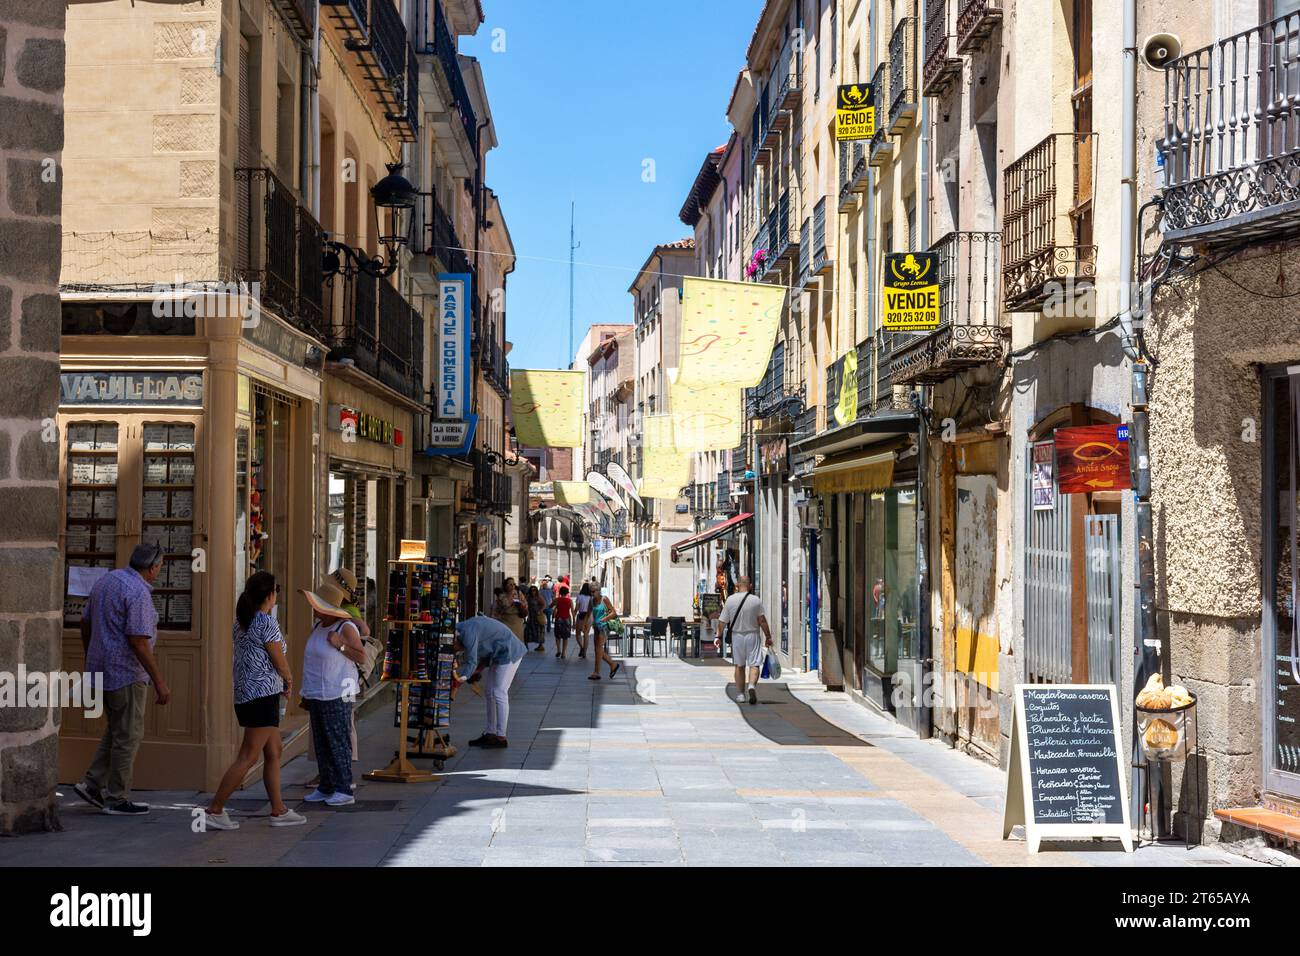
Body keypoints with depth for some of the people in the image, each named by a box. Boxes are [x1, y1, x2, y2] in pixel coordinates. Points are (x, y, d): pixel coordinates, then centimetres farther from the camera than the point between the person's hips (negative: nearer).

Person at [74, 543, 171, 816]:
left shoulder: (106, 581, 9)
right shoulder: (138, 593, -20)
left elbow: (86, 623, 16)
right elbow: (138, 642, -24)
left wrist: (91, 661, 27)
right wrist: (159, 682, -21)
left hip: (102, 669, 9)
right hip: (126, 672, -9)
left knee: (116, 729, 20)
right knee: (128, 735, 1)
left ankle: (93, 783, 14)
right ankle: (117, 799, 7)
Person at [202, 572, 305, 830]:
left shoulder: (241, 622, 11)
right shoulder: (267, 622, -15)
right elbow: (281, 663, -10)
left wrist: (281, 684, 12)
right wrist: (289, 681, 11)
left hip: (245, 693, 9)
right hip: (263, 694, -9)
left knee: (273, 753, 15)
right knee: (248, 757, -6)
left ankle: (278, 811, 19)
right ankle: (214, 810, -5)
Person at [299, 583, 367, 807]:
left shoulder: (346, 628, -11)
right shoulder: (316, 628, 12)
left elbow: (361, 657, -10)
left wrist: (339, 644, -21)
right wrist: (306, 695, 19)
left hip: (337, 695, -8)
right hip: (317, 694, 8)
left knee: (338, 743, -6)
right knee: (321, 743, 10)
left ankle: (344, 790, -3)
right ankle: (326, 788, 17)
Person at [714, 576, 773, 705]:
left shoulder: (730, 600, -3)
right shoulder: (756, 600, -7)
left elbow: (722, 621, 0)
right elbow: (762, 621, -7)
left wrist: (718, 636, 9)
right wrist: (768, 637, 0)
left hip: (737, 636, 2)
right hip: (752, 636, -2)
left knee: (739, 666, 13)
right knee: (754, 664, 0)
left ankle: (740, 694, 15)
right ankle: (752, 685, -27)